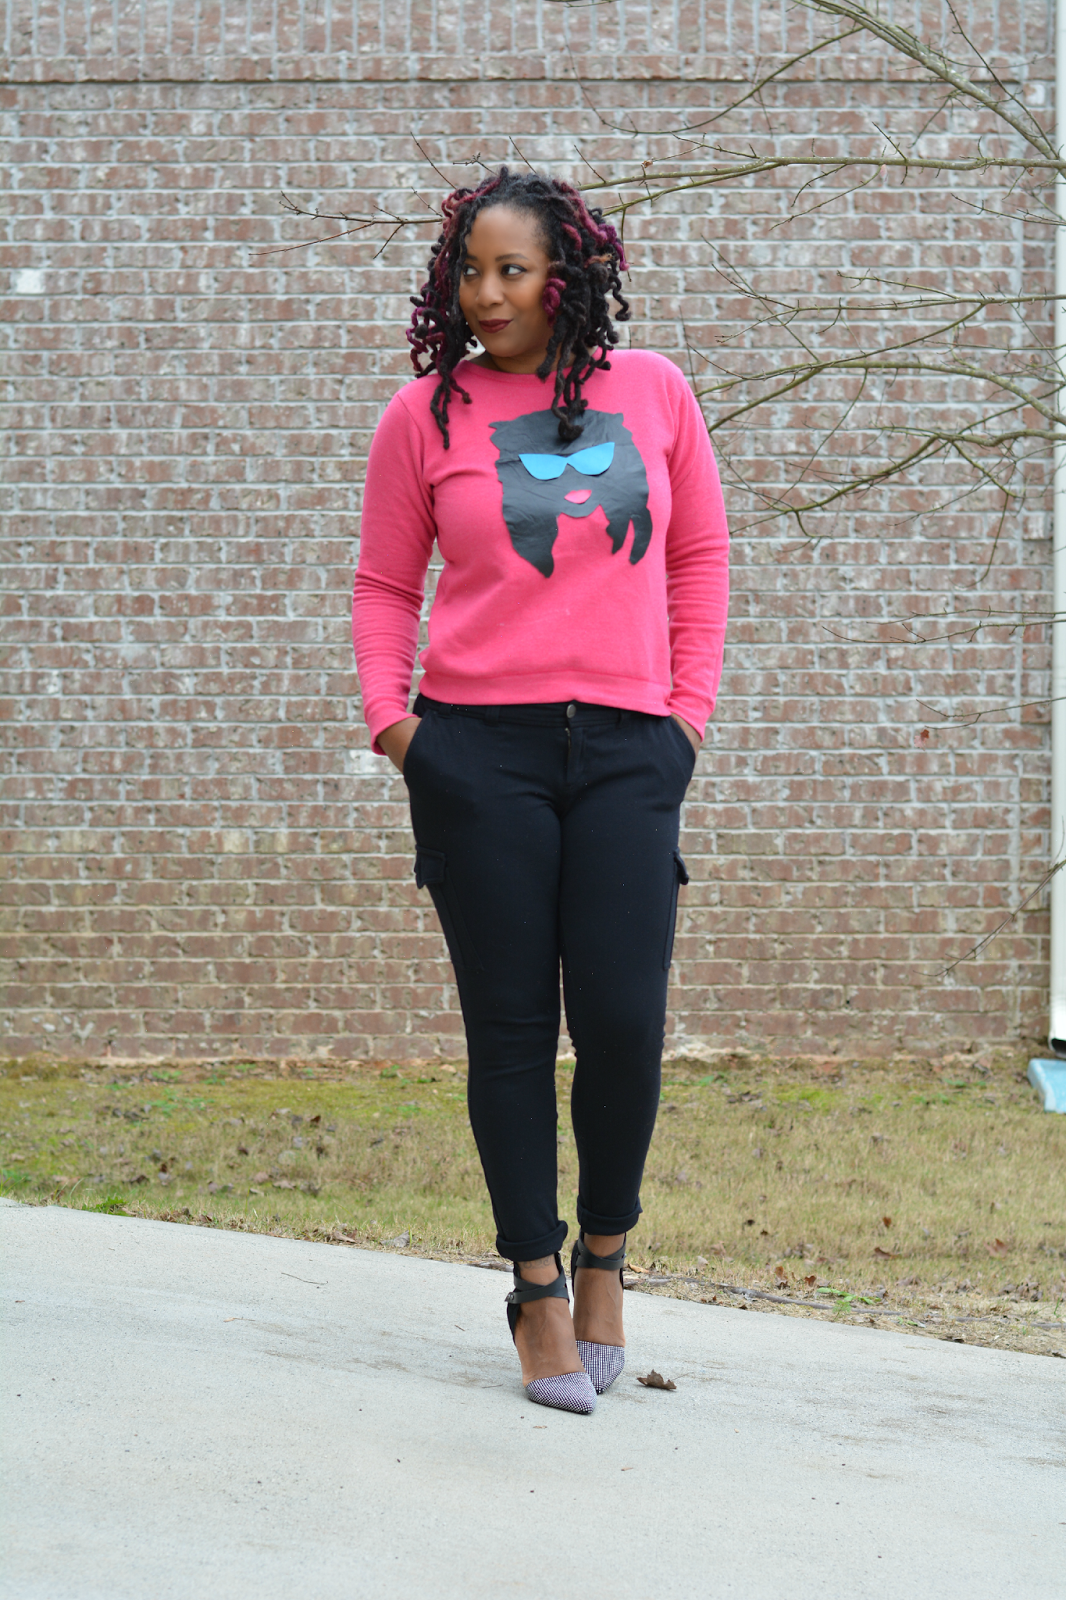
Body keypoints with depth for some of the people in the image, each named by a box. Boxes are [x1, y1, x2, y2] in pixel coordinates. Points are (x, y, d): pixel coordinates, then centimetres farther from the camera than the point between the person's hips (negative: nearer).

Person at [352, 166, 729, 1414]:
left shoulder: (651, 391, 7)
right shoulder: (427, 413, 4)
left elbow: (700, 557, 14)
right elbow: (383, 585, 10)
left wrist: (686, 707, 8)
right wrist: (388, 715, -3)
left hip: (627, 749, 1)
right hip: (480, 751, -1)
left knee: (624, 1021, -5)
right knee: (510, 1027, 2)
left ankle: (605, 1252, 19)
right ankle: (537, 1286, 14)